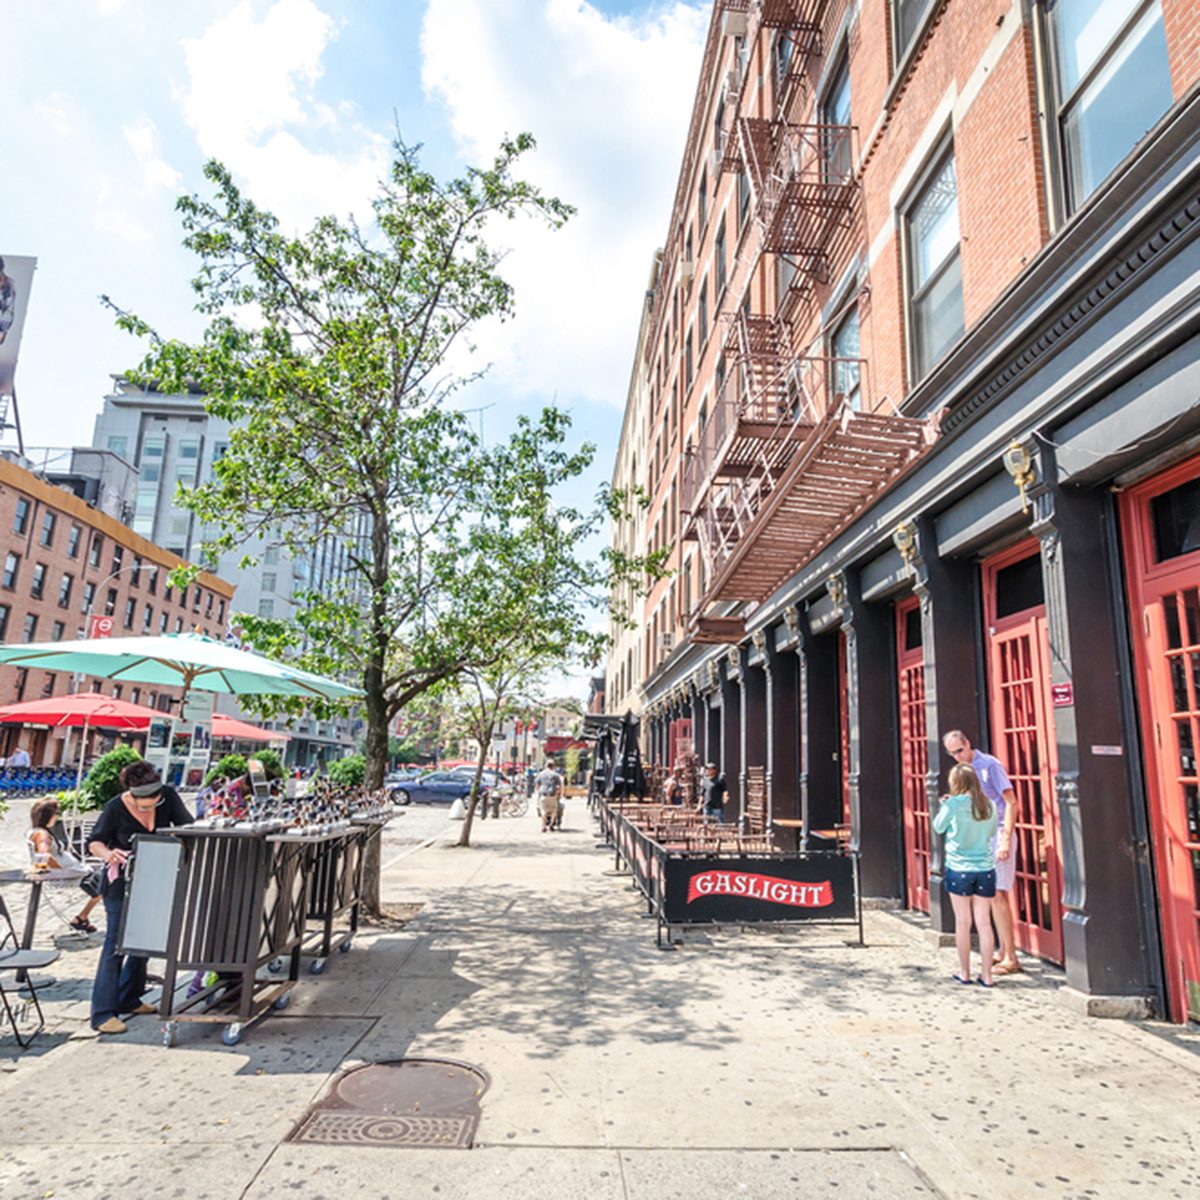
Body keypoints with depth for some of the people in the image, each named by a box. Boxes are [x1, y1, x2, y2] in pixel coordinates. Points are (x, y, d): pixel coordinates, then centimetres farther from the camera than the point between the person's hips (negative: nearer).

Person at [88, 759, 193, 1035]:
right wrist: (109, 854, -30)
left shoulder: (168, 796, -15)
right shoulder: (116, 808, -20)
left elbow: (188, 826, -14)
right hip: (122, 881, -4)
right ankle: (102, 1013, -2)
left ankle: (128, 999, 28)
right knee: (117, 941, -7)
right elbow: (95, 841, -10)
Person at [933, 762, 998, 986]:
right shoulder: (989, 805, 0)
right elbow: (992, 832, 14)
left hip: (959, 869, -3)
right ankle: (986, 974, 11)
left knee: (963, 922, 8)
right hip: (985, 869, 3)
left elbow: (938, 827, 2)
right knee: (984, 923, 8)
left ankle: (964, 972, 17)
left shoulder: (952, 804, -12)